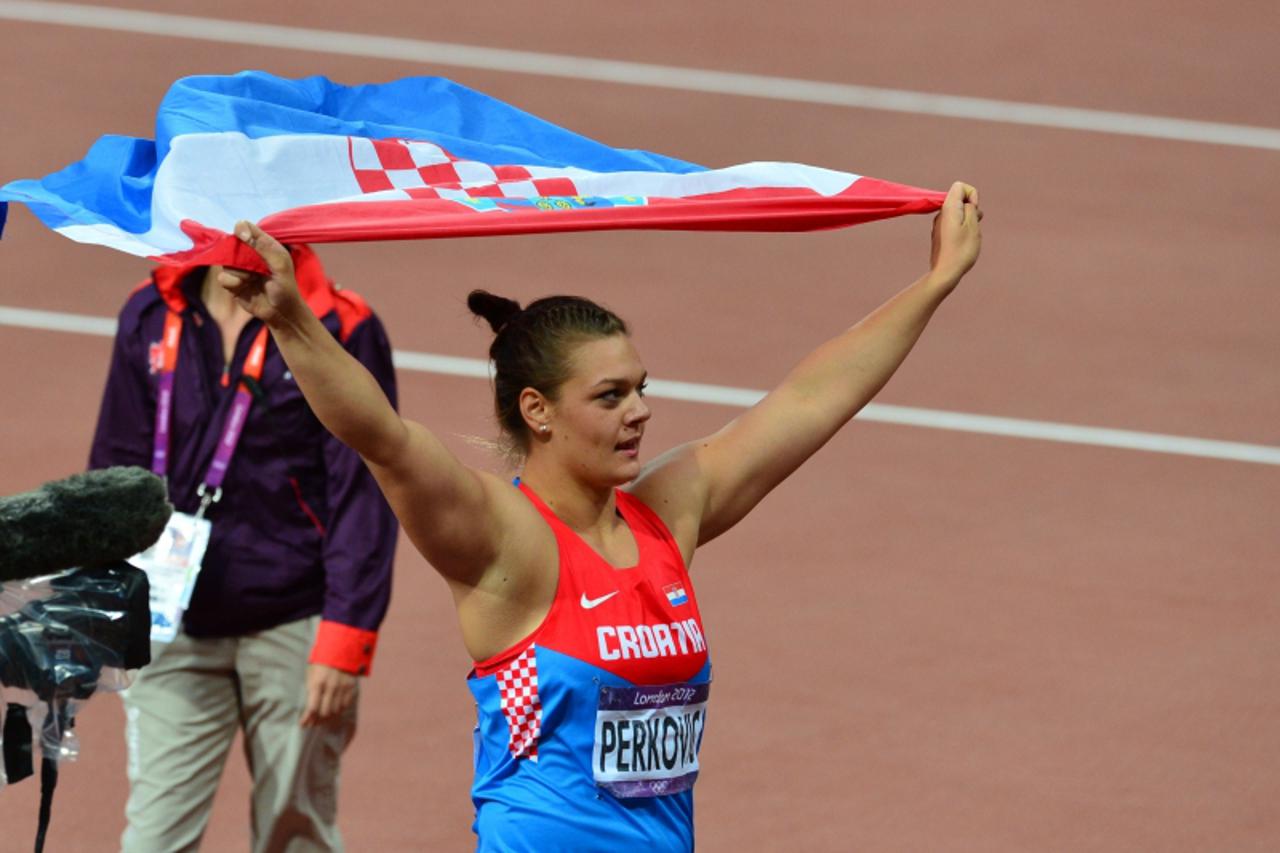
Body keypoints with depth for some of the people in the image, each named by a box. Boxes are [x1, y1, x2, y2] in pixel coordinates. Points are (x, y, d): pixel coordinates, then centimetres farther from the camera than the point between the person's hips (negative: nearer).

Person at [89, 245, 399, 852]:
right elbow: (115, 466, 14)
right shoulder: (151, 320, 7)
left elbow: (363, 498, -5)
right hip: (174, 627, 3)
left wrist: (344, 644, -11)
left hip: (292, 630, -3)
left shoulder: (339, 330, -4)